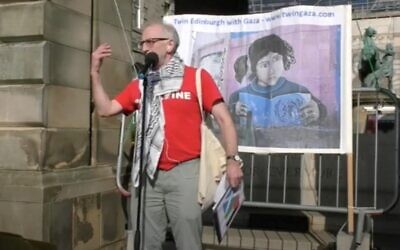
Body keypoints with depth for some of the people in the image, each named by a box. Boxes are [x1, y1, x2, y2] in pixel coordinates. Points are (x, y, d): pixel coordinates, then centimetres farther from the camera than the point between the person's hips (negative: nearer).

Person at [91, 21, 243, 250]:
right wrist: (95, 72, 5)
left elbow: (224, 118, -3)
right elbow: (105, 109, 11)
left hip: (185, 172, -4)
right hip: (149, 174, 5)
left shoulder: (197, 77, -1)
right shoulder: (139, 85, 13)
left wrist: (233, 159, -11)